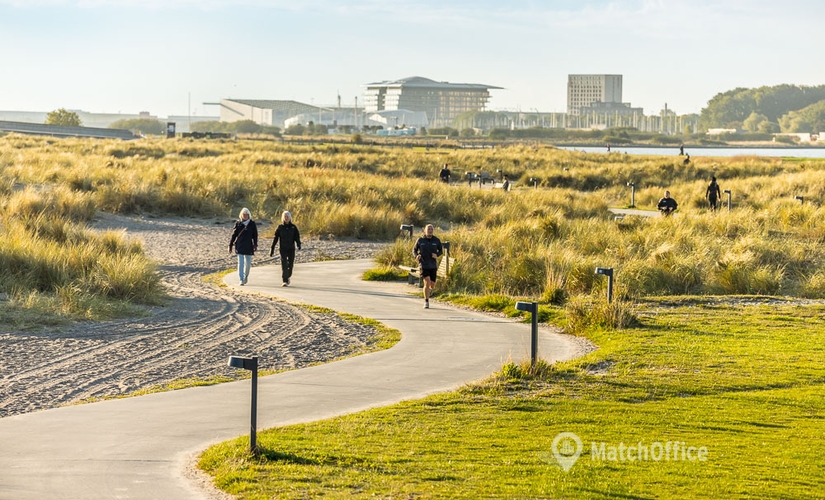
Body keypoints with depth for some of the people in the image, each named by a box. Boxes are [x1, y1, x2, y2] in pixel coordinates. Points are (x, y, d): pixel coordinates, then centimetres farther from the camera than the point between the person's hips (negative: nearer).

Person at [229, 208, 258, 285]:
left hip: (248, 247, 1)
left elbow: (255, 235, 4)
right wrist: (230, 245, 5)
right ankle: (241, 280, -10)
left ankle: (246, 276, 33)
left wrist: (255, 245, -8)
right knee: (240, 263, -8)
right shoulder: (238, 223, 3)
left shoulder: (252, 224, 3)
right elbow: (233, 235, 6)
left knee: (248, 263, 7)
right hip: (239, 246, -1)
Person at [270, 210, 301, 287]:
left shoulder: (293, 227, 4)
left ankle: (288, 277, 35)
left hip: (291, 249, 1)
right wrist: (272, 249, 4)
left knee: (290, 264, 7)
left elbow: (297, 237, -2)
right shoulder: (280, 227, 3)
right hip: (283, 249, -1)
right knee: (284, 264, -12)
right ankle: (285, 281, -14)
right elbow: (275, 239, 5)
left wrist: (298, 244, -23)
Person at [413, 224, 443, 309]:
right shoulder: (420, 240, -4)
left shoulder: (436, 240, -2)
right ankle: (426, 302, -4)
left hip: (433, 266, 2)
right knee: (427, 283, -17)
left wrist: (437, 255, -11)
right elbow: (414, 250, 9)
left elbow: (441, 250, 11)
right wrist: (416, 256, -13)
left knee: (432, 285, 8)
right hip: (423, 265, -2)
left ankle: (430, 289, 48)